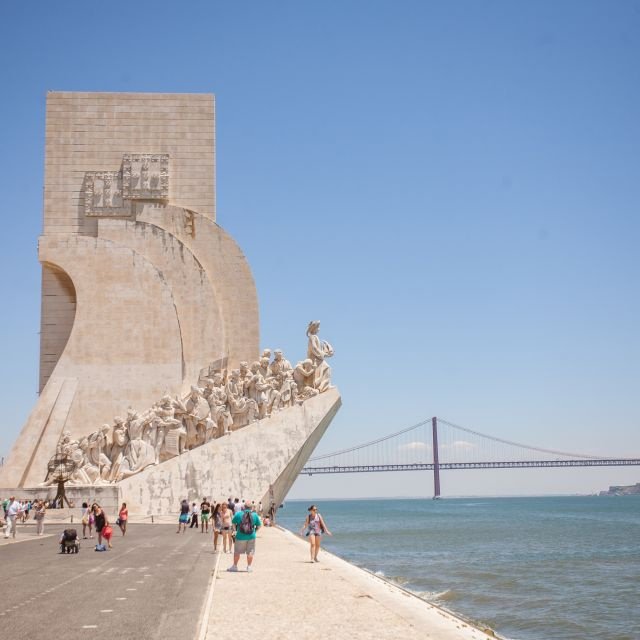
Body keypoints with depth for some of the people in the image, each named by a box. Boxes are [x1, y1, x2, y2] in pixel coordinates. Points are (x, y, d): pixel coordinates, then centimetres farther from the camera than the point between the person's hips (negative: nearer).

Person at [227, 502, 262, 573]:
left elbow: (233, 523, 5)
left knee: (237, 552, 13)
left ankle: (234, 566, 22)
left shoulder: (238, 514, -7)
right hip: (251, 537, 1)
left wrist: (236, 530, 20)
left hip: (241, 537, -1)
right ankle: (249, 567, 12)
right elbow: (259, 525, 6)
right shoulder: (255, 515, -3)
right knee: (250, 552, 11)